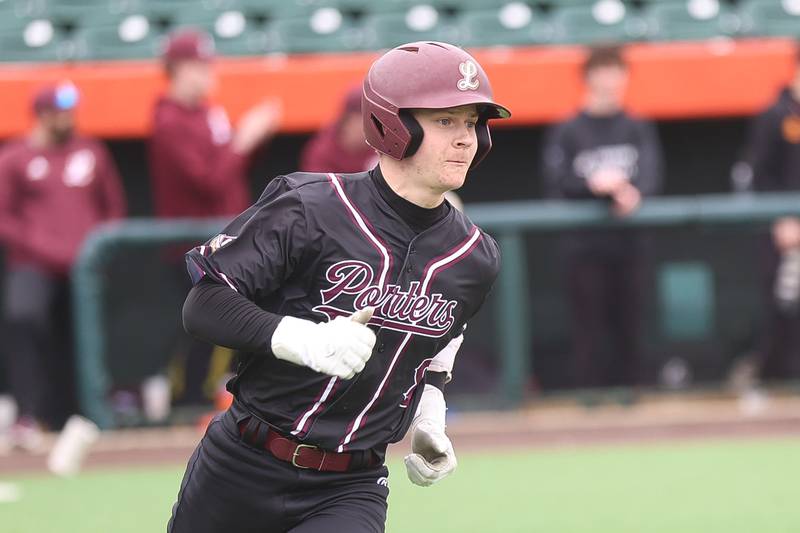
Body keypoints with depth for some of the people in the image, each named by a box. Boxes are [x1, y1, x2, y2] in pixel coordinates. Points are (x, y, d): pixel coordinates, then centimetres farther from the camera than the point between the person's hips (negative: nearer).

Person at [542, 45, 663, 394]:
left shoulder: (639, 130, 11)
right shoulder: (566, 133, 5)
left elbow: (651, 175, -4)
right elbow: (555, 182, -6)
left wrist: (633, 191, -25)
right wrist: (591, 184, -23)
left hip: (628, 246, 2)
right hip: (584, 248, -2)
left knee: (629, 331, 5)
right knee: (589, 332, -3)